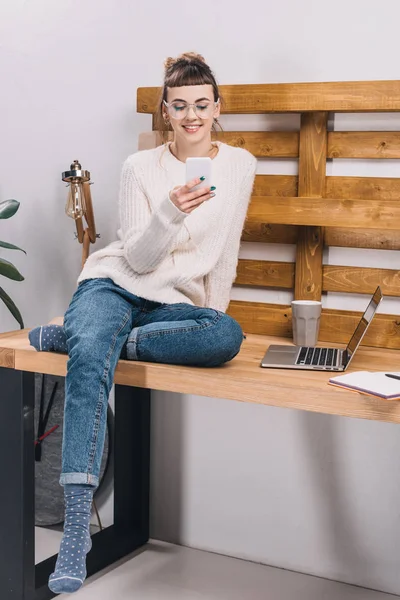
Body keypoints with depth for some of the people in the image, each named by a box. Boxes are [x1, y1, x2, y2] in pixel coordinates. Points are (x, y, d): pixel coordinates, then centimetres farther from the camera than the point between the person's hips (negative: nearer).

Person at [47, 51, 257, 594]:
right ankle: (76, 533, -37)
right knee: (89, 360, -36)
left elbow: (226, 254, 13)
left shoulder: (240, 165, 8)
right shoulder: (141, 167, 3)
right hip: (117, 286, -2)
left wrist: (210, 314, 4)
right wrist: (171, 210, -21)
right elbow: (138, 258, -4)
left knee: (229, 336, -35)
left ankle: (74, 335, -22)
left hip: (177, 304, 2)